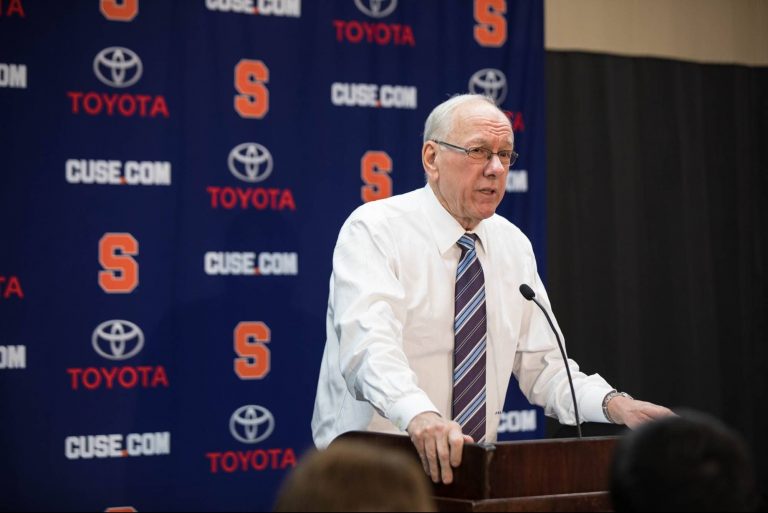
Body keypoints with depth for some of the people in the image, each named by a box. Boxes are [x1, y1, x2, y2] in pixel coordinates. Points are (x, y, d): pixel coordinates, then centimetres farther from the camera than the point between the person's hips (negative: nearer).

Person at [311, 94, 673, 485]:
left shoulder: (514, 246, 10)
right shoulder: (373, 230, -9)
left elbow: (543, 366, 11)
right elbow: (369, 342, -26)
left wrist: (612, 404, -9)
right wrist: (420, 416, -45)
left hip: (474, 463, 4)